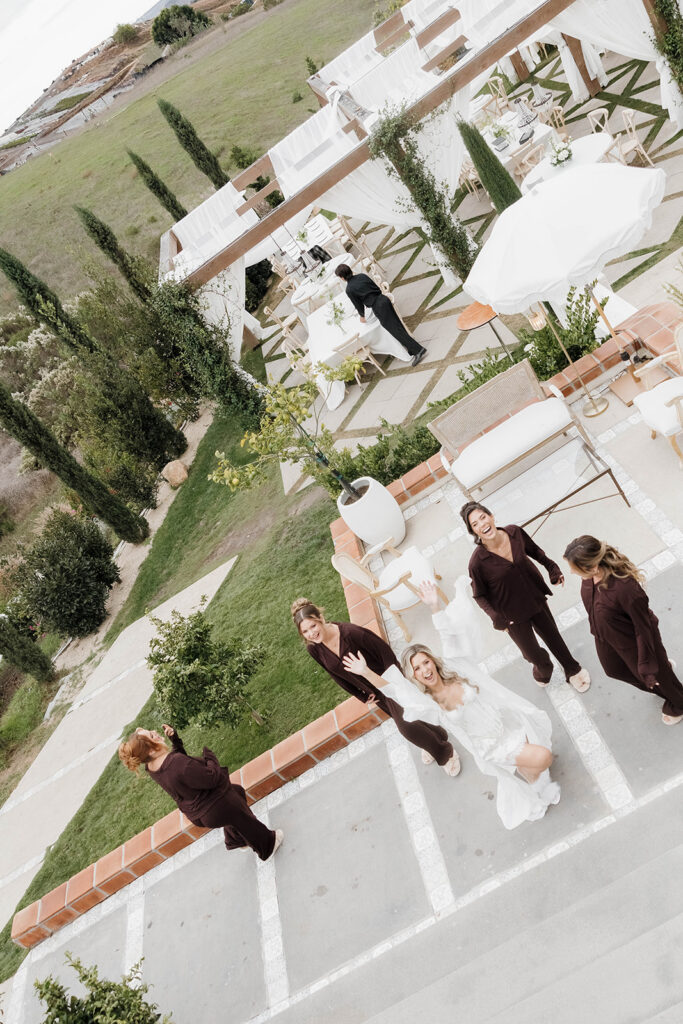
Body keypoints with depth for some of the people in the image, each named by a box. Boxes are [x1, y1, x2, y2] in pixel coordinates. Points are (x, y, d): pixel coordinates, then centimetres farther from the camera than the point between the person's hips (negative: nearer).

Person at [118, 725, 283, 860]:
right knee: (245, 821, 21)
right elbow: (213, 778, -34)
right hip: (216, 808, -9)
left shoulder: (152, 768, -11)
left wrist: (174, 738, -10)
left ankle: (235, 842, 55)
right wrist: (209, 755, -18)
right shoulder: (179, 765, -41)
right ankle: (267, 845, 50)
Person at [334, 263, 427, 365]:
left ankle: (418, 350, -2)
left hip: (377, 307, -7)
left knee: (396, 330, -1)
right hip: (383, 299, 7)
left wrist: (362, 316, 22)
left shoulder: (349, 290, -7)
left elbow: (358, 304, 3)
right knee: (398, 325, 16)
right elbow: (376, 287, 14)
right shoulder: (362, 276, 8)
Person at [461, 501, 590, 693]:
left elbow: (534, 550, 5)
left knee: (553, 637, 24)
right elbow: (480, 596, -14)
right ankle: (543, 672, 47)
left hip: (535, 600, 4)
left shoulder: (515, 532, -17)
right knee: (534, 654, 8)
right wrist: (496, 617, -24)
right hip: (512, 615, -4)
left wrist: (552, 567, -1)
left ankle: (573, 671, 53)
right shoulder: (477, 562, -29)